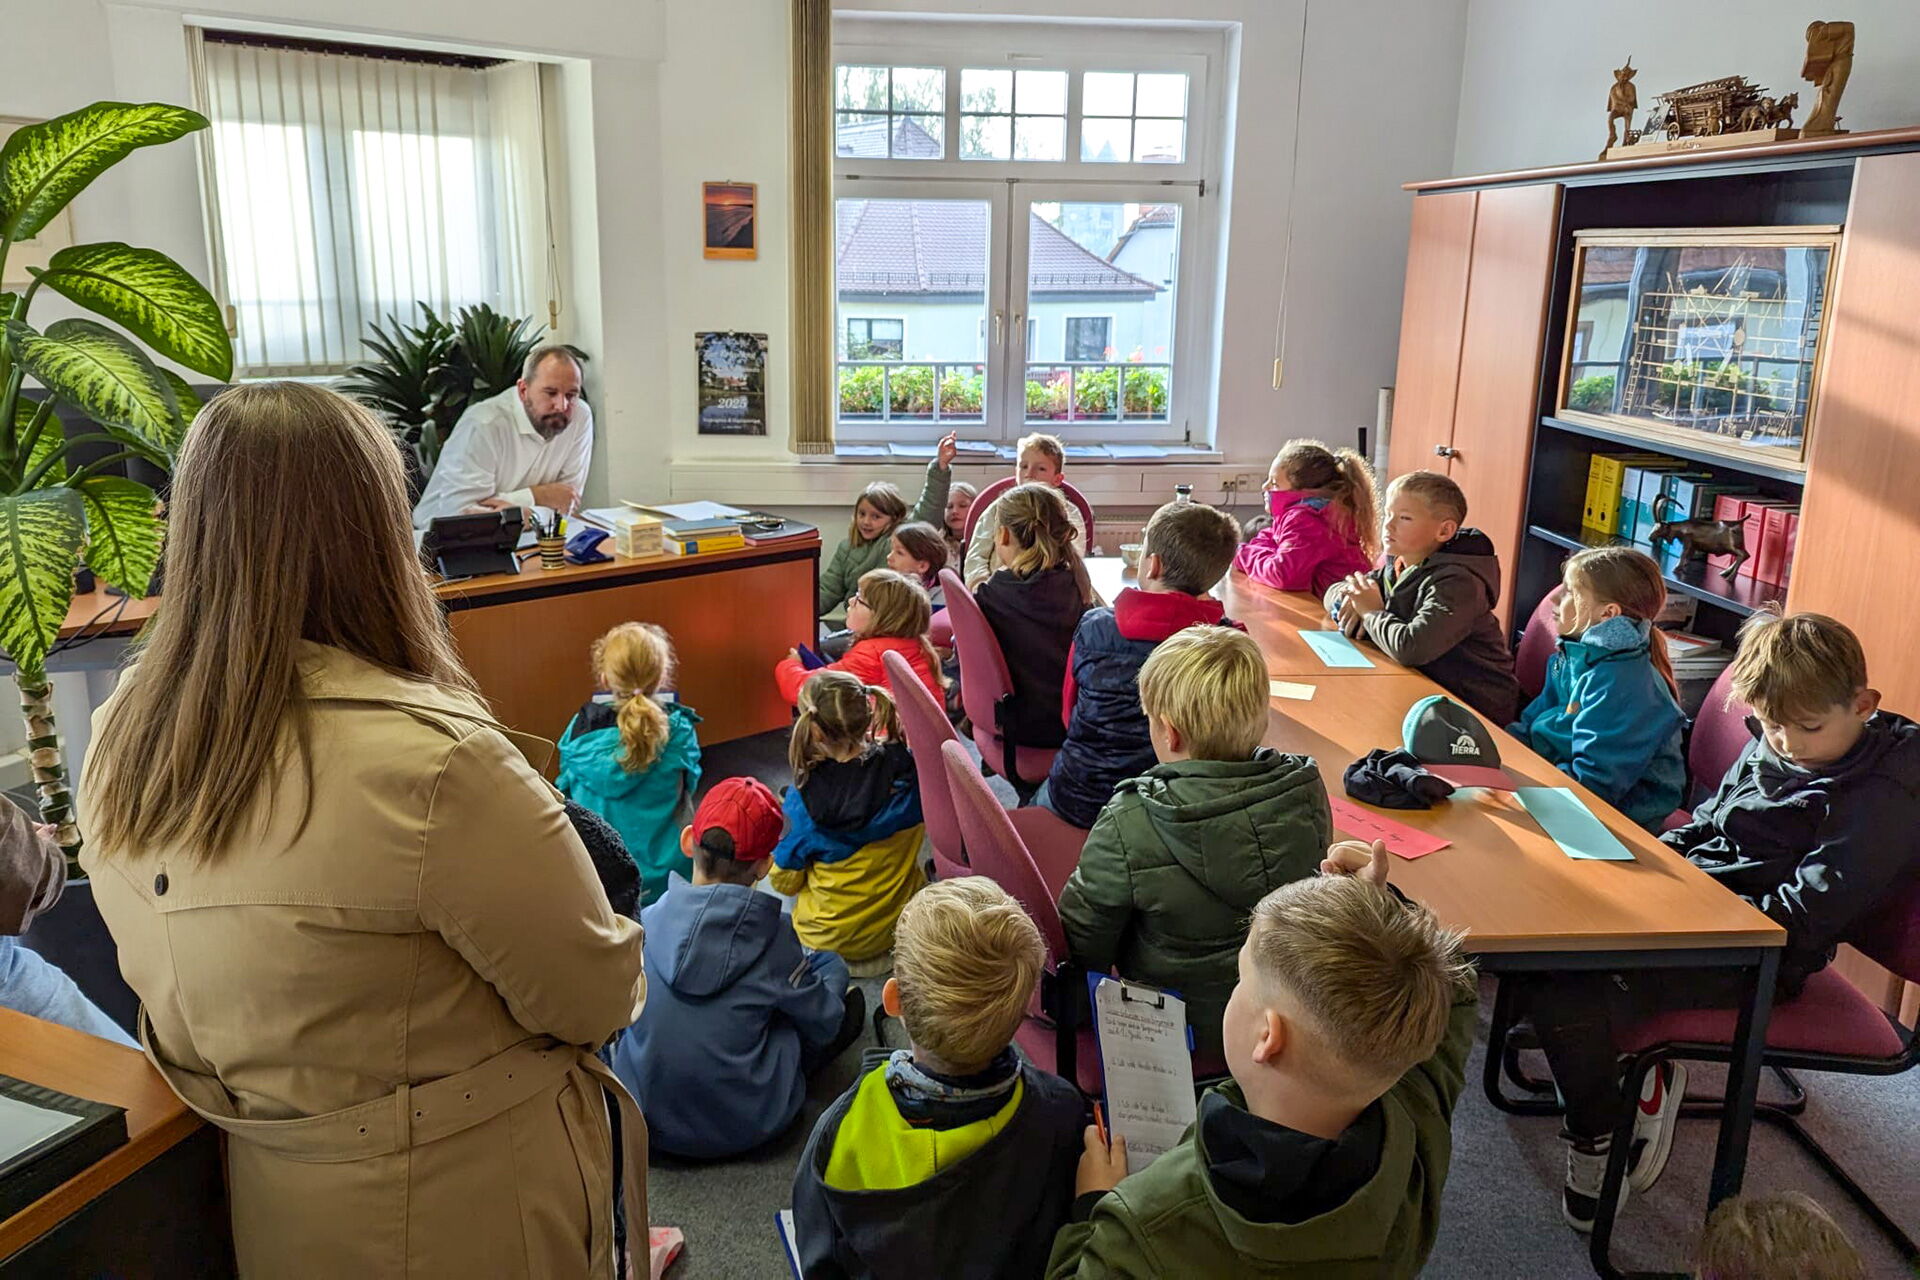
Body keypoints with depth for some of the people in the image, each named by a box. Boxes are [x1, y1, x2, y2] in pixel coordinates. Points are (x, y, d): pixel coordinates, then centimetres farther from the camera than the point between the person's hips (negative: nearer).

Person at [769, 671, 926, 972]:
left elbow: (785, 882, -11)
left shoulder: (802, 801, -26)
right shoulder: (906, 770, -19)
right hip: (903, 921, 3)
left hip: (832, 937, -2)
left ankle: (848, 958, 13)